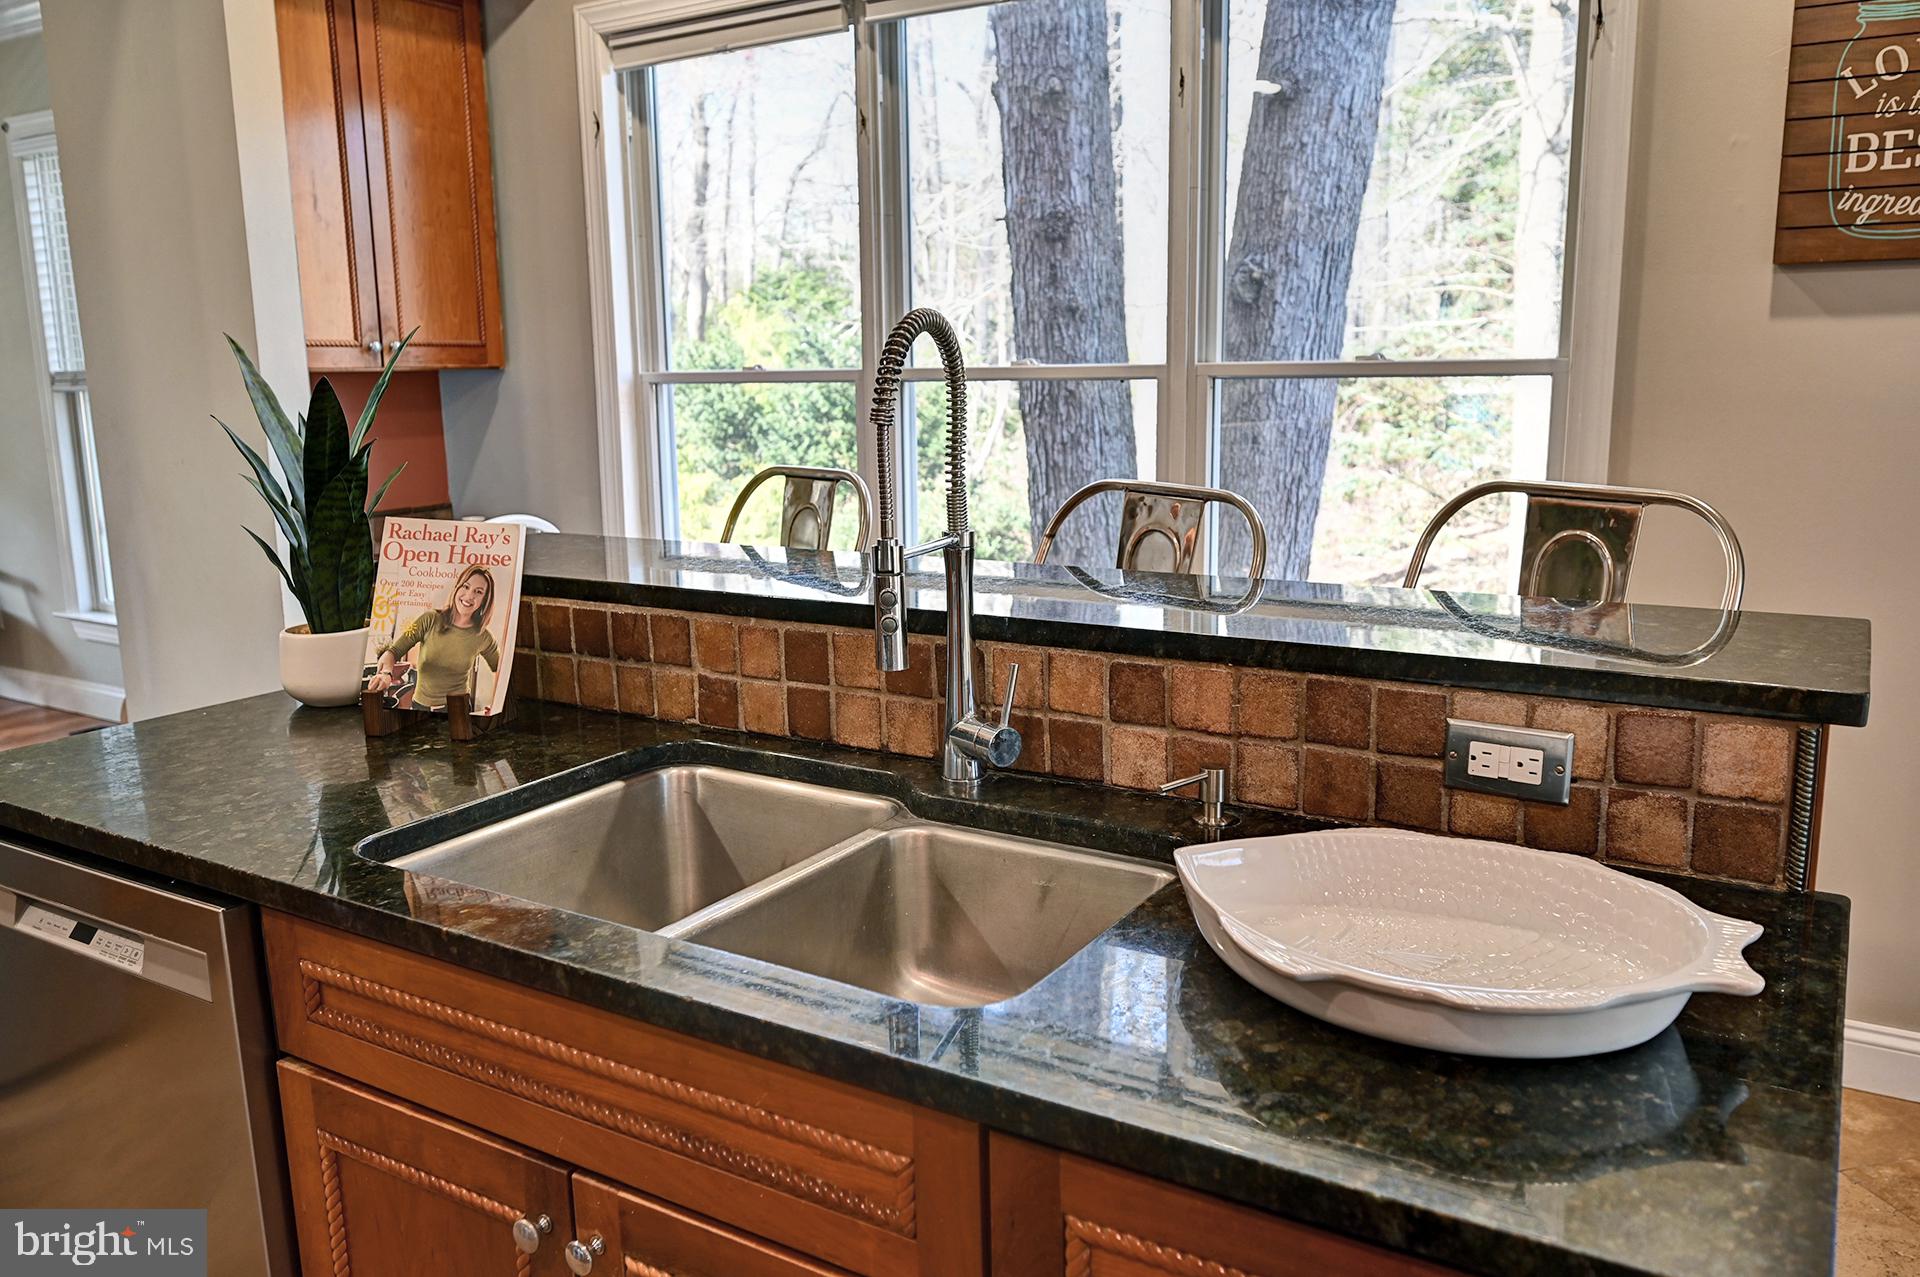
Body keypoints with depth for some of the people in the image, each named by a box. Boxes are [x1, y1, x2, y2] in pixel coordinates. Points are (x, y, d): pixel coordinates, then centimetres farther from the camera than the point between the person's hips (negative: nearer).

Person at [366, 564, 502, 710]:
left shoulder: (482, 637, -2)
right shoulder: (430, 620, -6)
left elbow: (500, 670, 12)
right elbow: (392, 651, -11)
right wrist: (386, 673, -30)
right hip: (421, 706, 0)